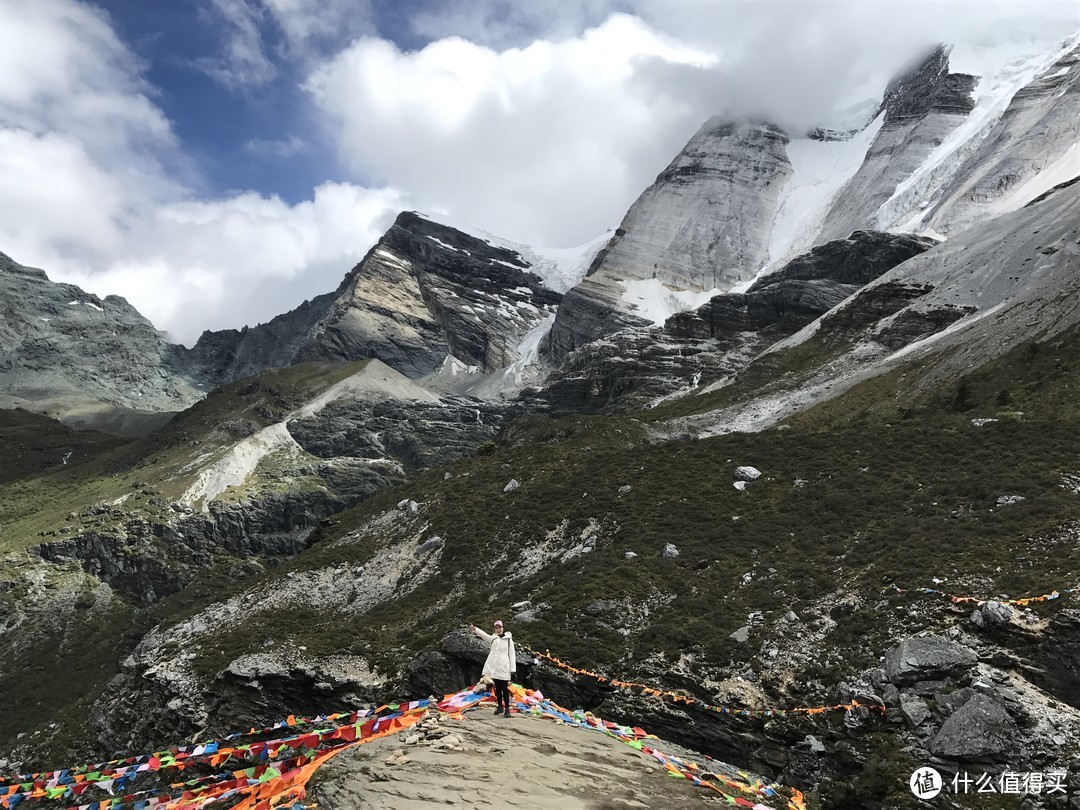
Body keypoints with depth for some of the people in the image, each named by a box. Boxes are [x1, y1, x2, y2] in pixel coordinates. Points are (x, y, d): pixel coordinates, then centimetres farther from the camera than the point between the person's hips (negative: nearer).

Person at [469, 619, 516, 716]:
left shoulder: (508, 640, -2)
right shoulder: (493, 638, 6)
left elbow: (512, 655, -3)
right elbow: (484, 635, -12)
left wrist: (513, 670, -8)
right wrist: (475, 629, -31)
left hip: (504, 668, -3)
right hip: (495, 667, 4)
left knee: (504, 688, -3)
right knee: (497, 688, 12)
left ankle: (507, 708, 2)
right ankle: (500, 706, 23)